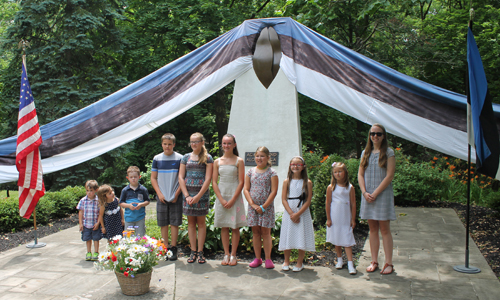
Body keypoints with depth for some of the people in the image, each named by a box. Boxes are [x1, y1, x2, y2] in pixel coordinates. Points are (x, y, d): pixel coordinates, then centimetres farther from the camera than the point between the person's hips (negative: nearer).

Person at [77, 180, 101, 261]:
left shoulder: (98, 201, -10)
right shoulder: (83, 200, -3)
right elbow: (80, 212, 1)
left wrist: (98, 223, -12)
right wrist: (81, 223, -2)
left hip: (95, 224, -2)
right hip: (86, 224, 2)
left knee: (96, 238, 9)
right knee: (88, 239, 13)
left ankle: (96, 253, 23)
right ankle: (88, 253, 28)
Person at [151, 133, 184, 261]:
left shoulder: (179, 158, -1)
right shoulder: (157, 159, 6)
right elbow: (153, 178, 8)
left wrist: (177, 194, -9)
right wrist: (159, 193, -3)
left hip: (175, 197, -2)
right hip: (162, 197, 2)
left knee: (174, 223, 1)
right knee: (163, 224, 6)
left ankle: (173, 249, 9)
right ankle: (166, 248, 15)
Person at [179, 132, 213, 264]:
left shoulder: (207, 158, 0)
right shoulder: (186, 157, 8)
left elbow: (208, 179, -6)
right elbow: (181, 177, 5)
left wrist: (198, 196, -12)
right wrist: (187, 195, -5)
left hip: (202, 193, -3)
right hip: (188, 193, 3)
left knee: (201, 222, 3)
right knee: (191, 221, 6)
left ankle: (200, 252, 9)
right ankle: (193, 251, 13)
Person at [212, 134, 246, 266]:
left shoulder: (239, 161, -2)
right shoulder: (217, 162, 6)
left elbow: (241, 182, -5)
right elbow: (214, 182, 3)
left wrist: (232, 200, -13)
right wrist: (221, 200, -8)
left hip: (235, 196, -2)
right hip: (221, 196, 2)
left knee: (235, 227, 2)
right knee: (224, 227, 6)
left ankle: (233, 255, 10)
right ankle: (226, 254, 14)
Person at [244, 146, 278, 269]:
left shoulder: (271, 173, -3)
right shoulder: (250, 172, 7)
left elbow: (274, 191, -8)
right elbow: (246, 189, 4)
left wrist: (263, 206, -13)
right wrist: (253, 204, -9)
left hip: (267, 207, -3)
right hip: (253, 206, 3)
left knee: (265, 232, 1)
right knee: (255, 232, 7)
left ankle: (268, 259, 9)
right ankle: (257, 258, 16)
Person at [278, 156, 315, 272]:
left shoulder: (307, 182, -1)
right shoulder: (287, 181, 3)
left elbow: (308, 201, -6)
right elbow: (284, 199, -2)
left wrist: (298, 214, -15)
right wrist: (291, 213, -13)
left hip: (303, 213, -1)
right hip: (289, 213, 1)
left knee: (302, 238, 1)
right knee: (288, 237, 6)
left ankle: (300, 262, 16)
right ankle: (286, 261, 21)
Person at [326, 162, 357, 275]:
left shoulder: (350, 187, -1)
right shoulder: (331, 187, -3)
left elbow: (353, 204, 2)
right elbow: (328, 203, 0)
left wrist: (353, 219, 2)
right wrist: (328, 219, -2)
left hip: (346, 218, 0)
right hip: (335, 218, 0)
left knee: (347, 240, -4)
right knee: (336, 240, 10)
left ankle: (350, 264, -3)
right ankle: (339, 260, 25)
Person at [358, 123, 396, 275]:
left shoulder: (388, 152, -3)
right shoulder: (365, 153, 10)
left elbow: (389, 176, -10)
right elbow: (360, 174, 8)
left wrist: (375, 193, -13)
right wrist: (365, 192, -7)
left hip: (383, 194, -4)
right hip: (368, 195, 4)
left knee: (384, 229, -1)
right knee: (372, 229, 9)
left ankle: (388, 263, 5)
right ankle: (374, 261, 16)